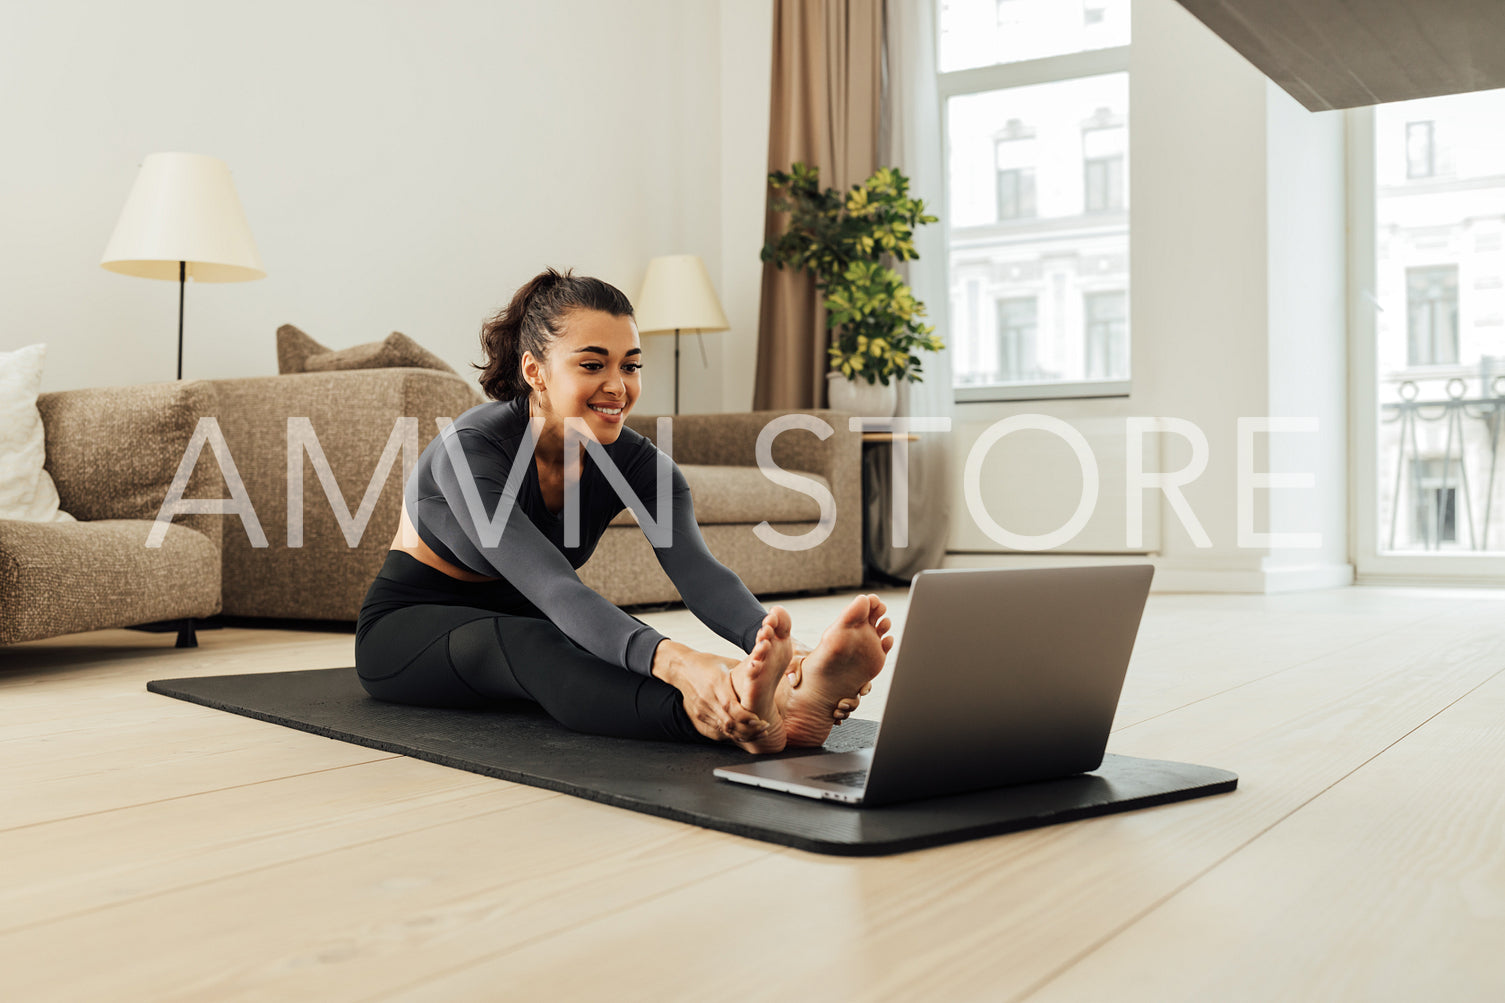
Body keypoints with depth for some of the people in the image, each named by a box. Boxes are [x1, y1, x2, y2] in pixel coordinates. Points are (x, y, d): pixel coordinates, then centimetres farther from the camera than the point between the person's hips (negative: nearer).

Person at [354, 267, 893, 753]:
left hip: (517, 625, 5)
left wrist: (781, 648, -53)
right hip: (409, 627, -5)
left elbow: (698, 571, -32)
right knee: (529, 643, -40)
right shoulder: (471, 449, -31)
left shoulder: (637, 462, -14)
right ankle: (734, 724, -64)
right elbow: (556, 591, -45)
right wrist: (675, 663, -63)